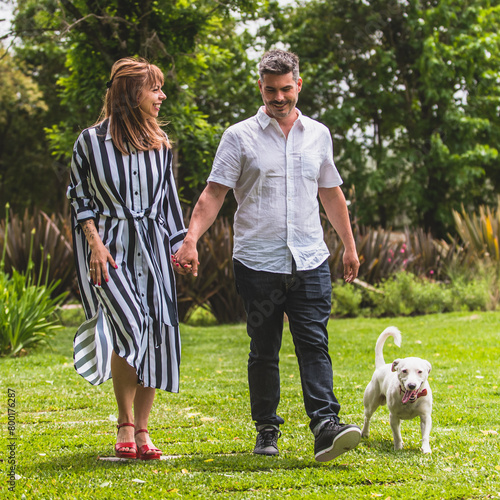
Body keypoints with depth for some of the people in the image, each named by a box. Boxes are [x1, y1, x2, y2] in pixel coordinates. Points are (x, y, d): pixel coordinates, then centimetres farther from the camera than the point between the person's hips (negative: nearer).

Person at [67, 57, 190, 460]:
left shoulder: (160, 143, 11)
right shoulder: (92, 140, 0)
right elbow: (80, 197, 2)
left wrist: (179, 246, 10)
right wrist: (95, 243, -9)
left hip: (152, 246, 4)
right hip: (109, 245, -4)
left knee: (154, 335, -2)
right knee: (130, 326, -20)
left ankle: (142, 430, 9)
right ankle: (125, 425, -5)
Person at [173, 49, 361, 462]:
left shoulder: (318, 134, 12)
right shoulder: (240, 137, 1)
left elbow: (331, 193, 22)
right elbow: (214, 193, -4)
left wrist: (349, 244, 22)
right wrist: (190, 240, -17)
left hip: (310, 261, 2)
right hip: (258, 263, -2)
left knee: (314, 344, -8)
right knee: (264, 351, 7)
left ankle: (326, 427, -15)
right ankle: (266, 430, 18)